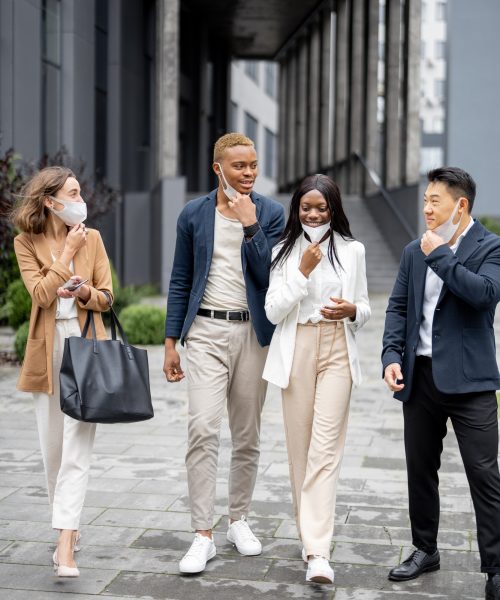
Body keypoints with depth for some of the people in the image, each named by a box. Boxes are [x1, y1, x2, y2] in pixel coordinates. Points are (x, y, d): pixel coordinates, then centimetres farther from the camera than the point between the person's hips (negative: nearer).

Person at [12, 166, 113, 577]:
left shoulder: (92, 238, 6)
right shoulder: (27, 242, 3)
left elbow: (106, 296, 8)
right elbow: (40, 293, -9)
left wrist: (84, 292, -12)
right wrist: (67, 252, -10)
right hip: (48, 348, 1)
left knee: (77, 446, -10)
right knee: (53, 447, 8)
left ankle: (65, 544, -13)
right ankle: (70, 528, 26)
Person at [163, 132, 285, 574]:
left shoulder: (270, 213, 1)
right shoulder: (193, 214, 3)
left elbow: (270, 277, -8)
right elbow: (181, 281, 6)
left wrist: (250, 226, -17)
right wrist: (171, 342, 3)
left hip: (253, 332, 1)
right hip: (206, 331, -1)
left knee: (247, 435, 9)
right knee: (202, 430, -12)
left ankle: (240, 521, 26)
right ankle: (203, 535, -6)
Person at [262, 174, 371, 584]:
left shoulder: (353, 251, 7)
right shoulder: (284, 252, 6)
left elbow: (364, 310, 12)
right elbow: (273, 312, -1)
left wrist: (351, 311, -12)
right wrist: (303, 271, -10)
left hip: (337, 351, -1)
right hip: (296, 351, 1)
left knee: (325, 448, -10)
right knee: (300, 446, 7)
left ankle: (318, 551, -14)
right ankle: (310, 533, 23)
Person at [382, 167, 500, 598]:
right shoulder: (415, 252, 12)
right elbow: (398, 306, 11)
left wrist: (440, 256, -17)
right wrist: (393, 356, -2)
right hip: (420, 376, 6)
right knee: (420, 468, 14)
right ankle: (426, 550, 29)